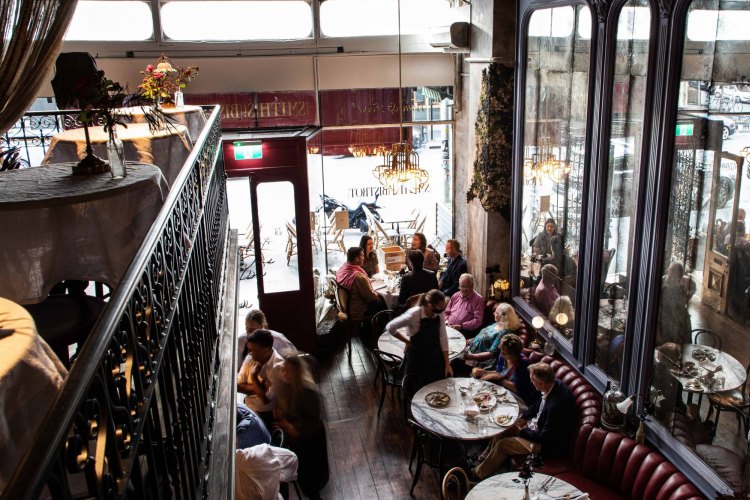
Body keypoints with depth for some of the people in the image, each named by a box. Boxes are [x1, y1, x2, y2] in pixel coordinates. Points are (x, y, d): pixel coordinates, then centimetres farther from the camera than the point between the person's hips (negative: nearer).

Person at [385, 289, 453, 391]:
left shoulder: (439, 314, -9)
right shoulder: (414, 315, -24)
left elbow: (443, 339, -3)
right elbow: (390, 327, -17)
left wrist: (447, 364, -2)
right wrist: (408, 341, -8)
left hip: (436, 359, 4)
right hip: (417, 360, -4)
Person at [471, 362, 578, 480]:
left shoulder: (557, 404, -38)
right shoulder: (554, 384, -11)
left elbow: (544, 438, -27)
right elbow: (537, 405, 10)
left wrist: (521, 431, -14)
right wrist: (523, 418, -1)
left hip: (548, 444, -9)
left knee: (502, 444, -7)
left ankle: (480, 472, 15)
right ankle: (485, 457, 29)